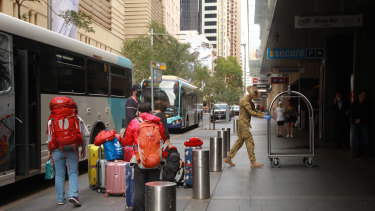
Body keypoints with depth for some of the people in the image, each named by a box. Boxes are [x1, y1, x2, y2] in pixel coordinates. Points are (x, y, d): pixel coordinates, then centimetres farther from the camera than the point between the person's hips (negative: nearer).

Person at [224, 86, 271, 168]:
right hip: (243, 124, -10)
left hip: (245, 124, 10)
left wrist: (264, 113, 5)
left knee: (240, 141, 13)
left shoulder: (250, 102, 17)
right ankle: (253, 162, -6)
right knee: (250, 142, -8)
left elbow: (254, 111, 19)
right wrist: (263, 116, -22)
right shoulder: (244, 101, -15)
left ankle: (228, 158, 19)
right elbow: (251, 112, -22)